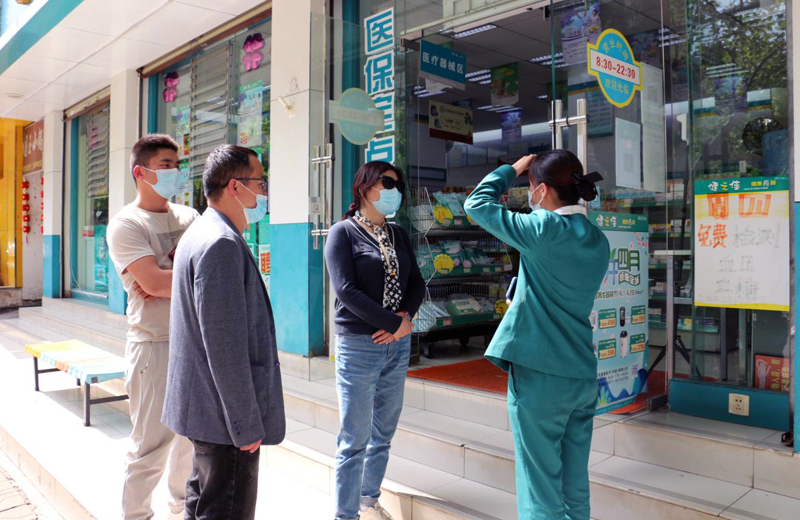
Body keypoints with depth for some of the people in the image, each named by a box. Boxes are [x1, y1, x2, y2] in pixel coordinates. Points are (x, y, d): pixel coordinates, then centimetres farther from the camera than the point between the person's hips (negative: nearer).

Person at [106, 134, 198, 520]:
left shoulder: (189, 217, 11)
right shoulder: (126, 224, -6)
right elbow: (154, 282, -18)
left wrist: (169, 281, -14)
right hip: (155, 346, -6)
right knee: (152, 444, 1)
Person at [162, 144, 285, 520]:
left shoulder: (201, 234, 13)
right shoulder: (222, 243, -21)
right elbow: (225, 343, -24)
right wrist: (246, 424, -19)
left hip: (206, 406, 11)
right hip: (225, 417, -11)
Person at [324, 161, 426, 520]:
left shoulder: (398, 235, 13)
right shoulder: (344, 232, -4)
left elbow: (416, 283, 10)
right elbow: (346, 290, -14)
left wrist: (406, 316, -10)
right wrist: (394, 323, -13)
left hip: (398, 345, 6)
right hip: (359, 346, -6)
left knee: (383, 434, 14)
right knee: (355, 439, 0)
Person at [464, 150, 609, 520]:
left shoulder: (545, 229, -14)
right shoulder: (597, 241, 8)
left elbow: (477, 204, -3)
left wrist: (512, 170, 8)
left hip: (540, 374, -7)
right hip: (582, 375, 7)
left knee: (541, 490, 4)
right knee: (575, 487, 16)